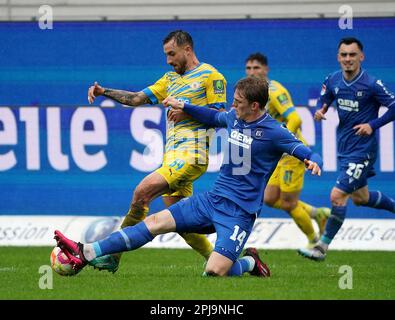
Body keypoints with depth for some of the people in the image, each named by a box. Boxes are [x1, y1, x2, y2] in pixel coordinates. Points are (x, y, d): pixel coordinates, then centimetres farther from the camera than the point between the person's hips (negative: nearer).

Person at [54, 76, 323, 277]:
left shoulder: (273, 132, -14)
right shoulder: (234, 118, 7)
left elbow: (305, 152, -16)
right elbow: (214, 117, 30)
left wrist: (313, 161, -38)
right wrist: (184, 107, 32)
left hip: (240, 212, -7)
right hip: (213, 198, 7)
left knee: (215, 272, -22)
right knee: (156, 222, -4)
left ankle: (249, 263, 12)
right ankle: (85, 254, -9)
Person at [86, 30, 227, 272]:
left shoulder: (210, 76, 2)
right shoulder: (171, 79, 25)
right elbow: (138, 98, 20)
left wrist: (187, 111, -15)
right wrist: (104, 92, 8)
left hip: (192, 153, -9)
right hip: (172, 153, 9)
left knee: (143, 193, -20)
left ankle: (113, 256, -17)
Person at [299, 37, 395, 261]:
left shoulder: (371, 84, -17)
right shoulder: (333, 81, 0)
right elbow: (324, 99, 17)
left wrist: (373, 125, -20)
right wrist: (319, 111, -5)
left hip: (362, 150, -7)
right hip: (344, 148, 7)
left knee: (337, 196, -13)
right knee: (360, 198, 21)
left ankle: (323, 247, -4)